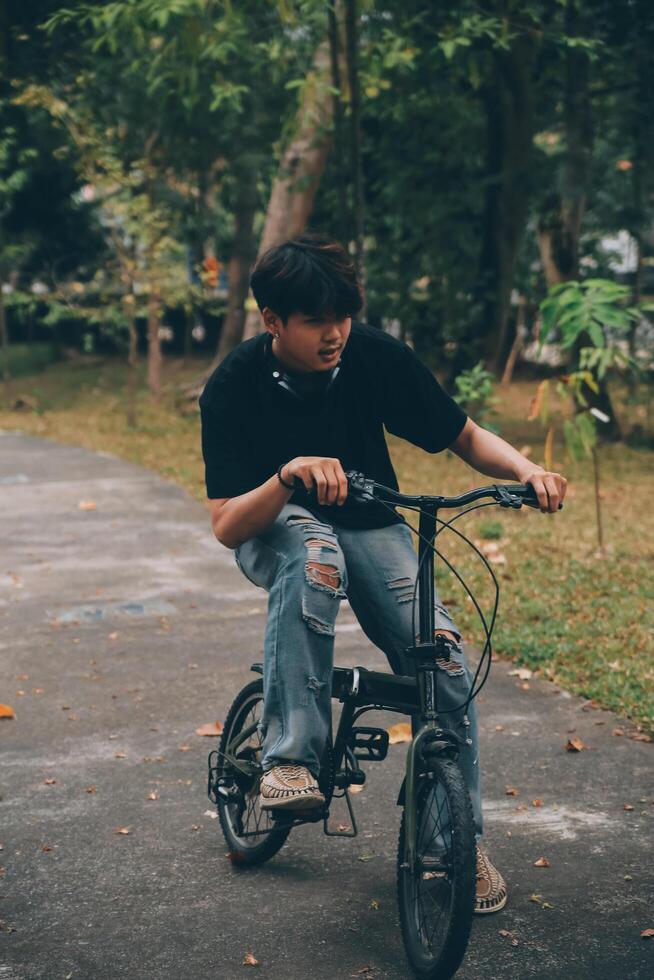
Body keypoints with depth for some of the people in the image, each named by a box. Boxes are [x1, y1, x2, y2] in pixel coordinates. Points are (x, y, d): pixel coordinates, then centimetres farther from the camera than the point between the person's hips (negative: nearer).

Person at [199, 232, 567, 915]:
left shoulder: (376, 357, -14)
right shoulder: (234, 386, -19)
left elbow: (465, 437, -2)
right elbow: (225, 526, -23)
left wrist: (526, 469, -23)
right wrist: (290, 476, -42)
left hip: (372, 529, 2)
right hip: (274, 529, -2)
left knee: (444, 660, -19)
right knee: (314, 557, -40)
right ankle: (289, 761, -36)